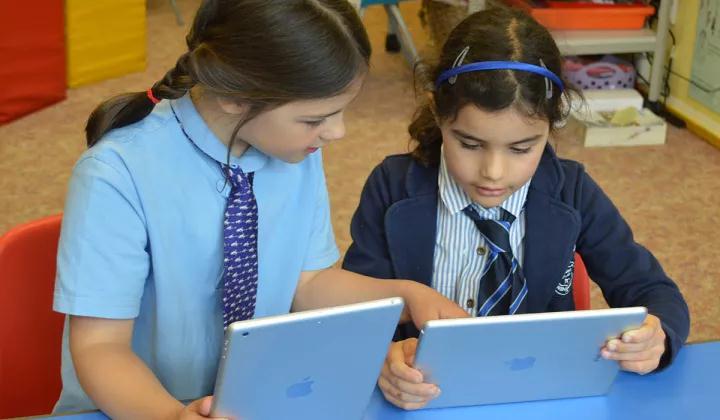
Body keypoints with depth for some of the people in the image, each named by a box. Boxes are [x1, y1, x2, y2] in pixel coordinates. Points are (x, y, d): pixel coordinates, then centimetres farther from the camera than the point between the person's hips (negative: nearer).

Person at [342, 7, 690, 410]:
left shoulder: (573, 194, -5)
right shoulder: (392, 190, -8)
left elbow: (653, 292, 1)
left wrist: (655, 337, -21)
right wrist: (382, 358, -29)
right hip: (423, 396, -1)